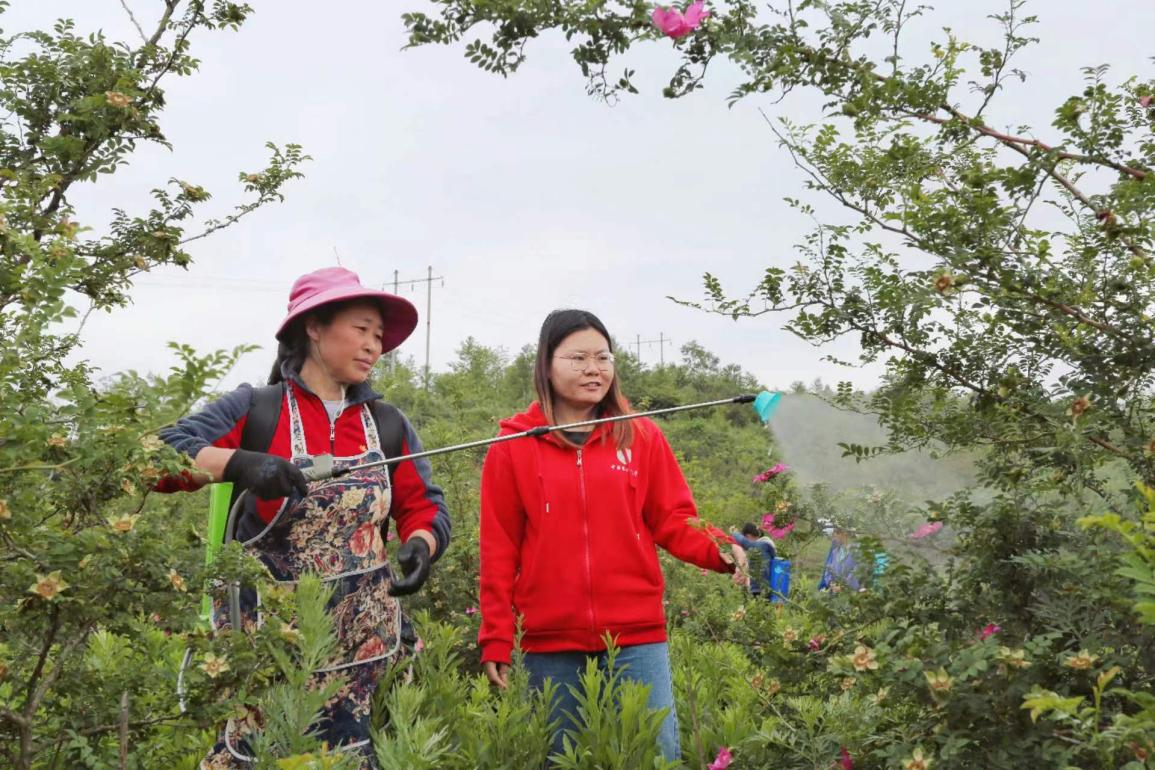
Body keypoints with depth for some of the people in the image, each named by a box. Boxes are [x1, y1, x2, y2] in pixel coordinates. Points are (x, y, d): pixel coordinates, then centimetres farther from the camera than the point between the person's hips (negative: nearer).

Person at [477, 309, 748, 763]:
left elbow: (674, 520, 8)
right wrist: (496, 640, 0)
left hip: (637, 638, 1)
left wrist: (718, 549, -13)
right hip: (550, 645, 0)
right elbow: (498, 550, 3)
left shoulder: (642, 437, 6)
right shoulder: (514, 447, 3)